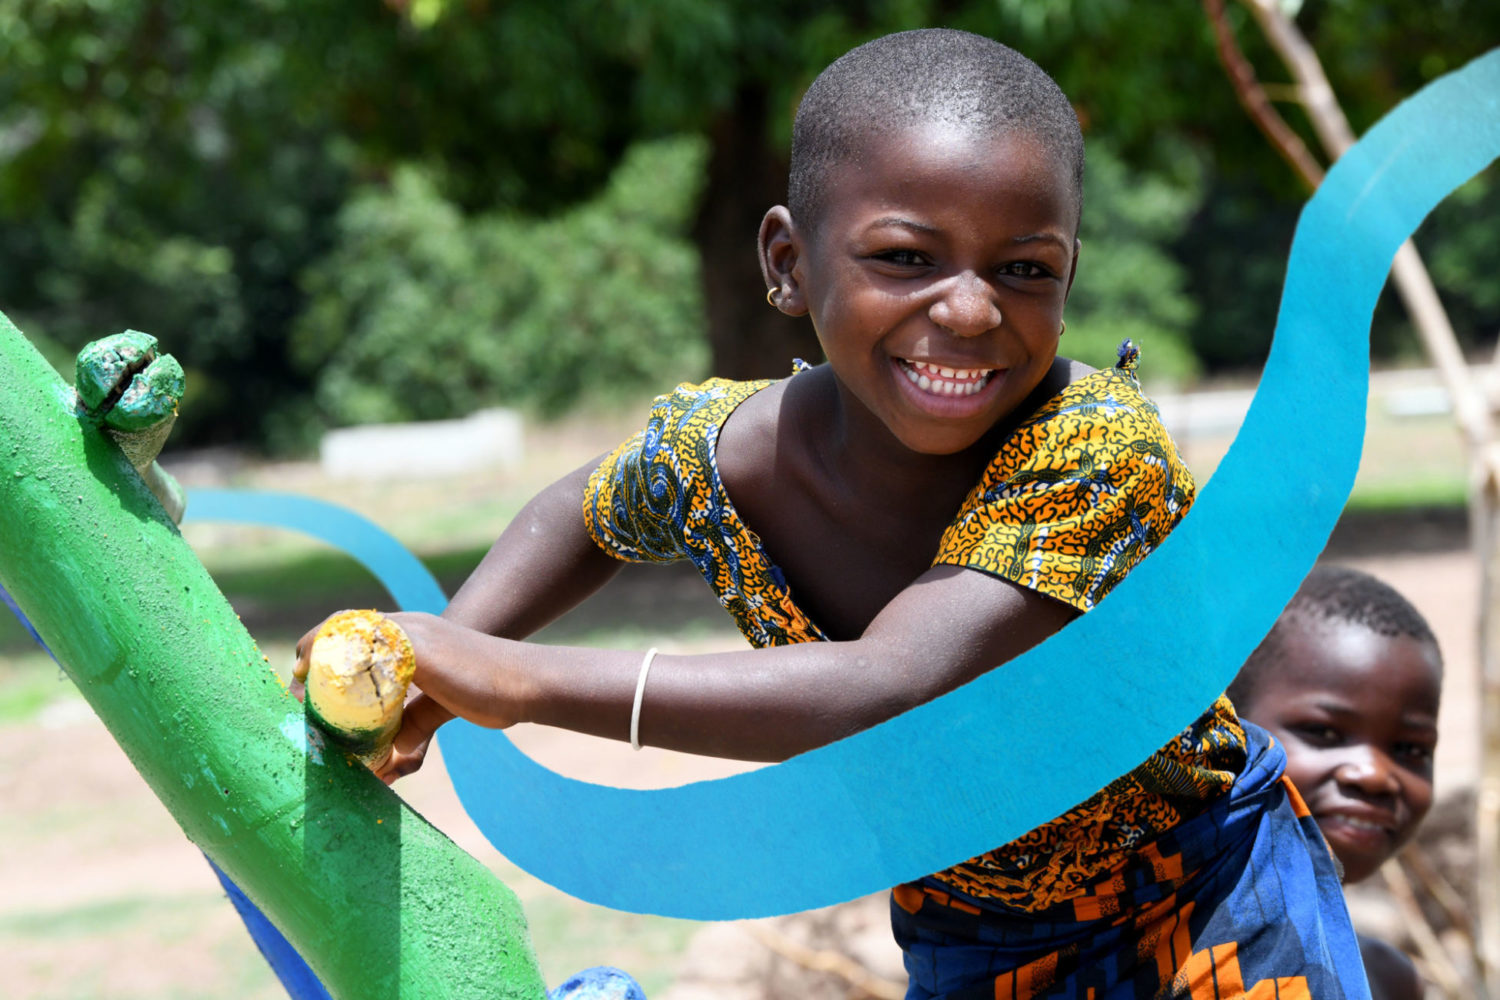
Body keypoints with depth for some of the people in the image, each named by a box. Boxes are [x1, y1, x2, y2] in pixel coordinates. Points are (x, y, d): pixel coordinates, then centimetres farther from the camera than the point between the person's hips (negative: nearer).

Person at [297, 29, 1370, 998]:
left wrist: (522, 681, -47)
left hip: (1207, 891, -3)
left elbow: (897, 691, -47)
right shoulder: (717, 453, -19)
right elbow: (586, 516, 7)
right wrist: (442, 657, -11)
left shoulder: (1095, 448, -34)